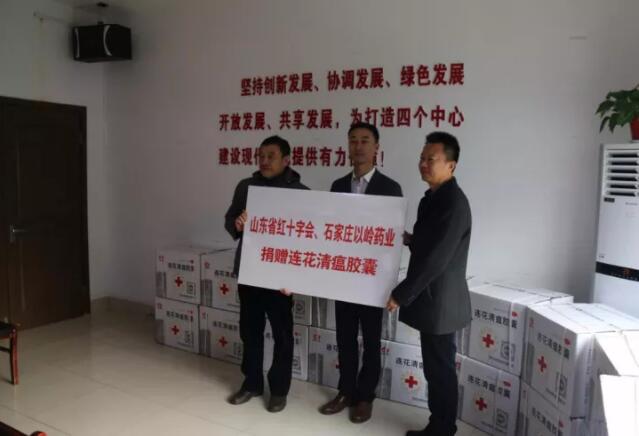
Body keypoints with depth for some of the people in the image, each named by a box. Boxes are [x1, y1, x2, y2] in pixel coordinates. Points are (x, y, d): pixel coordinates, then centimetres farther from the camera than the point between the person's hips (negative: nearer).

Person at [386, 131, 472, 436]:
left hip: (440, 301, -9)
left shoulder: (453, 203, -20)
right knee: (435, 369, 18)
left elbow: (437, 259, -24)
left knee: (441, 370, 5)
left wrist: (401, 294, -17)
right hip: (431, 298, 10)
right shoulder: (434, 197, 11)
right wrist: (408, 239, 3)